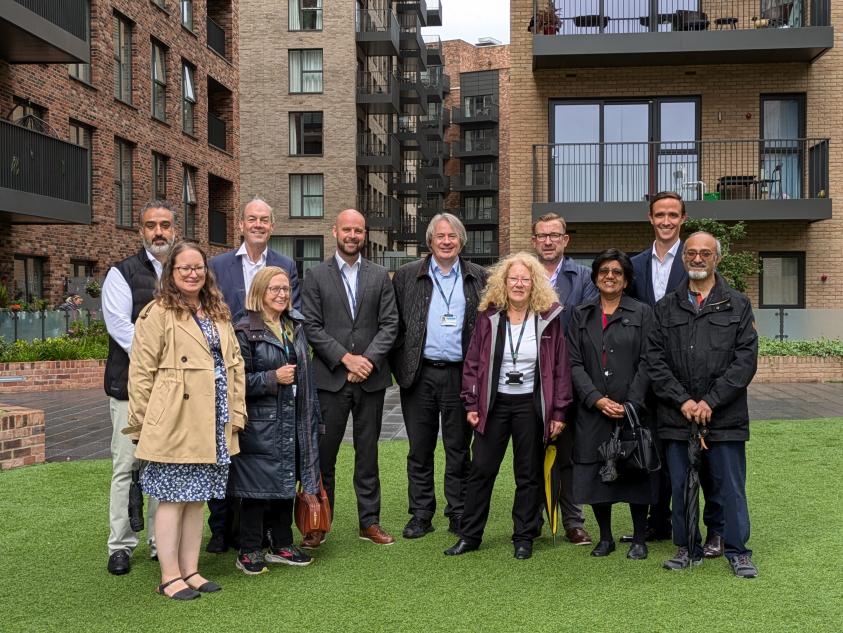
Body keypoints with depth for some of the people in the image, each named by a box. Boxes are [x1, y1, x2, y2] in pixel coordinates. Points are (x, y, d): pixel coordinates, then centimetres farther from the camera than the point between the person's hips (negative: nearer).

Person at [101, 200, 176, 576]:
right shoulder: (122, 274, 1)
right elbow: (120, 326, -10)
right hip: (132, 386, -3)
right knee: (127, 467, -1)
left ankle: (162, 543, 17)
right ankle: (121, 546, 9)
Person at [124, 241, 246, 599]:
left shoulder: (218, 313, 14)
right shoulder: (158, 313, -6)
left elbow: (235, 363, 15)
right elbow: (141, 371, -8)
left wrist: (237, 411, 8)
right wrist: (142, 422, -8)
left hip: (213, 423, 6)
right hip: (175, 422, -6)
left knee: (197, 498, 12)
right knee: (173, 498, 1)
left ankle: (191, 570, 22)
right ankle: (170, 577, 11)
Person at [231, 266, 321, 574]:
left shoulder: (295, 326, 13)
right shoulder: (245, 330, -9)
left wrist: (312, 415, 15)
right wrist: (272, 378, -18)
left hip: (292, 421, 7)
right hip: (259, 422, -7)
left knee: (286, 481, 13)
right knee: (257, 486, -1)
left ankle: (282, 545, 26)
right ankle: (249, 552, 11)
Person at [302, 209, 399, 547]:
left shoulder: (380, 276, 8)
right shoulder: (316, 276, 3)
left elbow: (390, 324, 3)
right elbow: (311, 326, -4)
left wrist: (368, 359, -10)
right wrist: (346, 358, -12)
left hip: (371, 378, 2)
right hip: (330, 378, -2)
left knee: (368, 453, 10)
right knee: (323, 453, 3)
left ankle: (369, 521, 19)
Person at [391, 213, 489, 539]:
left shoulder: (479, 277, 6)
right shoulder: (406, 276, 5)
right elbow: (395, 324, 5)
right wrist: (399, 366, -1)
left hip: (460, 374, 0)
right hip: (420, 374, 0)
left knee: (459, 449, 8)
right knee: (420, 449, 8)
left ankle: (459, 514, 19)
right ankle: (421, 514, 18)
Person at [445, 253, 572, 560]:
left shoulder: (548, 319, -3)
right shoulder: (488, 317, 1)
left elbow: (560, 368, -1)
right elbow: (472, 363, 4)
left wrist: (558, 411, -4)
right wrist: (471, 404, -2)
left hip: (531, 405, -1)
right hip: (494, 403, 1)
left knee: (529, 474, 8)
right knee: (481, 469, 4)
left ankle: (524, 537, 20)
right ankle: (469, 535, 14)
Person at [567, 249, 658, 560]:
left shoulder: (642, 313, 4)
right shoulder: (582, 315, 10)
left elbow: (646, 362, -3)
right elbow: (574, 363, 2)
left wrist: (631, 405, -12)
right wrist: (596, 399, -10)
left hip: (633, 411, -2)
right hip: (592, 411, 2)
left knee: (635, 472, 3)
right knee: (596, 473, 5)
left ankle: (639, 539, 17)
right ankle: (605, 537, 20)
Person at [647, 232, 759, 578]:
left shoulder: (738, 305, 5)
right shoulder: (666, 307, 9)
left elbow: (746, 359, -3)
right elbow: (655, 360, 2)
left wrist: (710, 401, -11)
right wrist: (682, 400, -9)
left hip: (725, 417, -2)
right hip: (677, 416, 2)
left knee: (730, 487, 4)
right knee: (680, 487, 9)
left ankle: (737, 550, 18)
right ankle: (688, 548, 23)